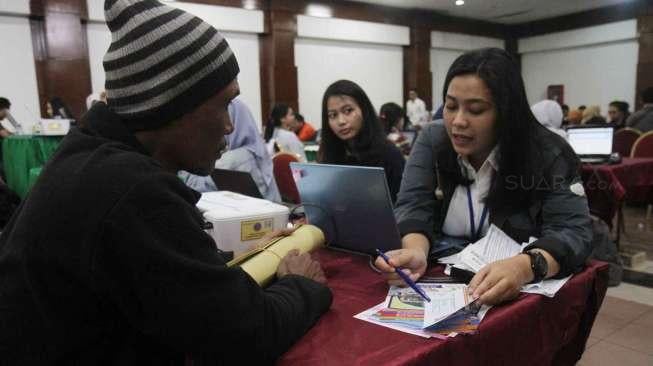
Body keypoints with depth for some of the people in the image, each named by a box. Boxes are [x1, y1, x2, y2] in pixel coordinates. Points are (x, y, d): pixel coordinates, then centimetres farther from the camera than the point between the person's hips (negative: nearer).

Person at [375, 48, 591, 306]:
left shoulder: (547, 154, -9)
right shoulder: (431, 142, -1)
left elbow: (573, 231, -17)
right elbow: (413, 208, -8)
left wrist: (522, 267, -38)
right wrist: (415, 252, -30)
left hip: (521, 293, -1)